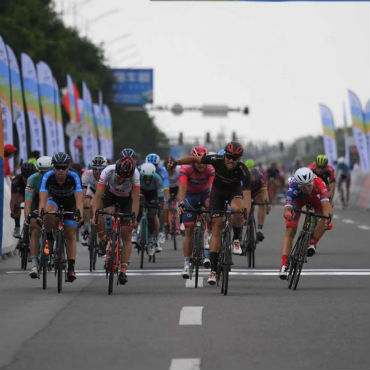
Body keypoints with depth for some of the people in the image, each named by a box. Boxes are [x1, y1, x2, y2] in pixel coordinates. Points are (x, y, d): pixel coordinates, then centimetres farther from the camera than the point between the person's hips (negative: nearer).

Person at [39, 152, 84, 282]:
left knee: (70, 235, -6)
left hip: (70, 204, 0)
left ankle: (71, 268, -3)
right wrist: (41, 213, -56)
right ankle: (49, 238, -10)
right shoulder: (48, 177, -31)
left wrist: (79, 213, -57)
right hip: (54, 200, 0)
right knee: (49, 214, -35)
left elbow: (79, 198, -41)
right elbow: (43, 197, -40)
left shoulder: (74, 177, -32)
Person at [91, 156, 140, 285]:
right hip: (111, 194, 1)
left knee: (126, 235, -9)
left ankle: (123, 270, -7)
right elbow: (98, 196, -37)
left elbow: (135, 199, -35)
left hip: (127, 198, -1)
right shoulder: (108, 171, -35)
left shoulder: (135, 174, -36)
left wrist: (134, 219, -45)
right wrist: (94, 215, -47)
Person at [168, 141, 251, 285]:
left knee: (237, 209, -37)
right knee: (216, 226, -9)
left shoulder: (243, 170, -31)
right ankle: (213, 269, -8)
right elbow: (195, 159, -17)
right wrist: (176, 162, -29)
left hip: (234, 191, -1)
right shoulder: (217, 160, -28)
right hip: (218, 190, 1)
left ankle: (236, 240, -9)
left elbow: (246, 194, -37)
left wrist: (246, 213, -52)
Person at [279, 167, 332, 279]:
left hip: (314, 198, 1)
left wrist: (327, 217, -72)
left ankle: (312, 243, -10)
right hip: (298, 199, -1)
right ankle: (284, 265, -12)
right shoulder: (293, 187, -42)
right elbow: (287, 209, -50)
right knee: (290, 231, -13)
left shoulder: (319, 183, -42)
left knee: (326, 216, -27)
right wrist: (288, 214, -74)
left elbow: (325, 203, -53)